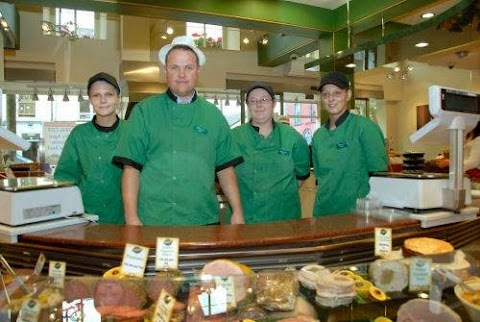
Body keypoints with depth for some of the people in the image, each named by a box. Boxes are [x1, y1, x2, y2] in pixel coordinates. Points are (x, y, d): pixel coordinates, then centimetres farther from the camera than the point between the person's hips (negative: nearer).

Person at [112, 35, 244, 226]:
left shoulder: (213, 115, 7)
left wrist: (237, 212, 0)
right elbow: (131, 169, -3)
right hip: (152, 221, -2)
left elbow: (225, 169, 7)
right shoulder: (143, 112, 1)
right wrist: (132, 218, -10)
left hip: (205, 220, 2)